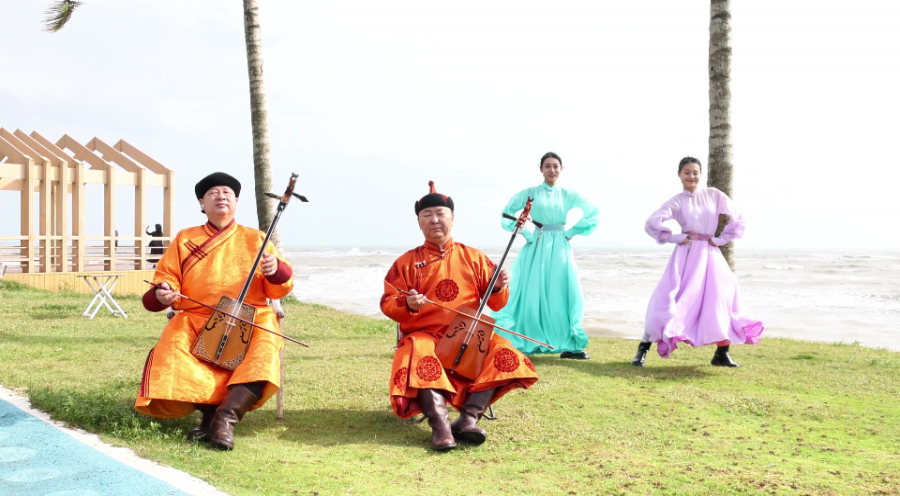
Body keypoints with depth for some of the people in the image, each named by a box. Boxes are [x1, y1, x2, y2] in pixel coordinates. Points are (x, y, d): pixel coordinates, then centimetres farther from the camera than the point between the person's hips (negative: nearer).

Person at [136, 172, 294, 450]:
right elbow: (164, 281, 10)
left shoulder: (256, 239, 15)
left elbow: (279, 290, 10)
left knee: (264, 352, -33)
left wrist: (276, 270, -14)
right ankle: (212, 411, -22)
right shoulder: (184, 239, 16)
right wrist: (162, 295, -15)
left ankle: (225, 417, -38)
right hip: (195, 320, 1)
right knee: (171, 354, -30)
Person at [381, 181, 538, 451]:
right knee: (421, 357, -36)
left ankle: (468, 418, -25)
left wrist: (498, 289, -12)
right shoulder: (407, 262, 7)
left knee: (503, 353, -25)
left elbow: (495, 304, 11)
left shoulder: (473, 258, 10)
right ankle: (440, 424, -37)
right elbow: (388, 303, 3)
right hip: (425, 335, -2)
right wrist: (407, 304, -19)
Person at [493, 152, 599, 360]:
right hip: (536, 249, -1)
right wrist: (525, 232, -4)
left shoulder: (568, 195, 7)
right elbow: (507, 214, 3)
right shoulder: (530, 193, 3)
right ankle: (524, 342, 2)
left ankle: (569, 345, 5)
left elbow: (594, 214, 9)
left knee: (562, 294, -1)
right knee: (532, 294, -3)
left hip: (560, 250, 1)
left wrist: (572, 232, 2)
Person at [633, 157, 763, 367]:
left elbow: (737, 220, 7)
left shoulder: (714, 195, 5)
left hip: (710, 255, 3)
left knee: (721, 297, -3)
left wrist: (720, 240, -1)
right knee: (670, 301, -8)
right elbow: (652, 224, -13)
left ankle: (722, 354, 9)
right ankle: (643, 348, 0)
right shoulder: (677, 202, -1)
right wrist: (677, 238, -11)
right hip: (686, 255, -3)